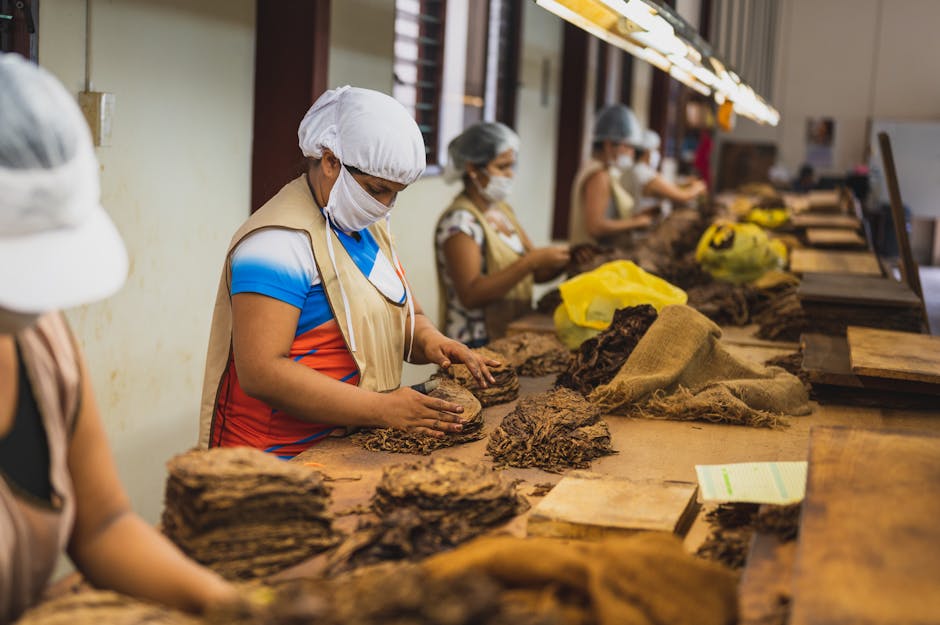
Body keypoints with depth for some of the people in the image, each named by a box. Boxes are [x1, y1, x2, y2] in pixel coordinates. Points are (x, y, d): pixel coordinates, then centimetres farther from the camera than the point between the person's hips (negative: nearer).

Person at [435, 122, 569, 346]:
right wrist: (531, 260, -26)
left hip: (512, 337, 8)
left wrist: (564, 259, -5)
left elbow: (535, 274, 15)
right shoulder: (460, 221, -14)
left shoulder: (503, 210, 12)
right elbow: (470, 295, -23)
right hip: (476, 344, -8)